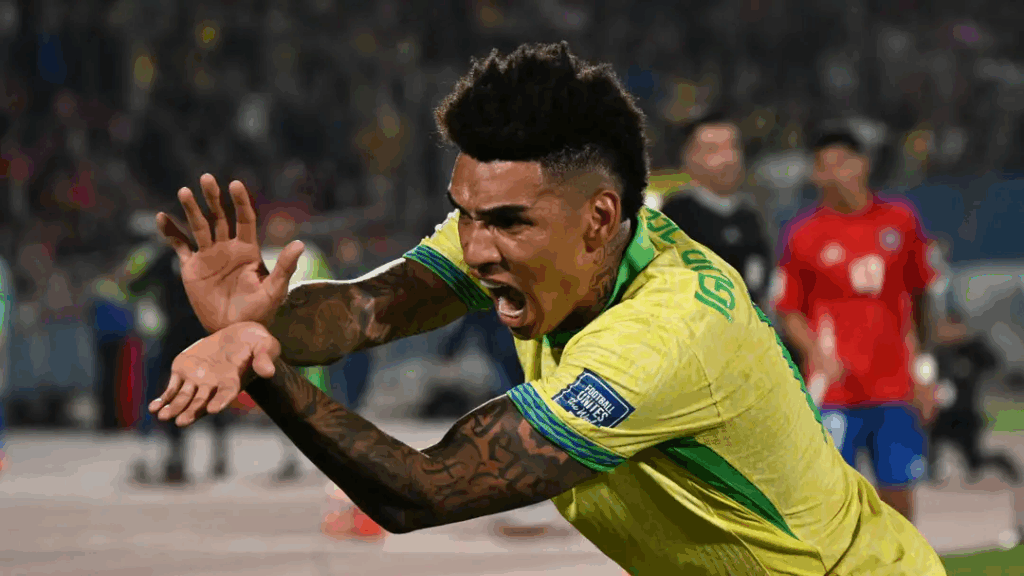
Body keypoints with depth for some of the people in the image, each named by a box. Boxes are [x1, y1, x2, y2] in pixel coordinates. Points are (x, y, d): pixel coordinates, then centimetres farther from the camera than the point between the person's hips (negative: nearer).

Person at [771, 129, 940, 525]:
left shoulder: (900, 220, 6)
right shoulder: (803, 235, -1)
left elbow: (918, 296, 14)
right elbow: (789, 311, 3)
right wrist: (818, 354, -15)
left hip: (895, 387, 2)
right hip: (835, 389, -2)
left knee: (898, 491, 4)